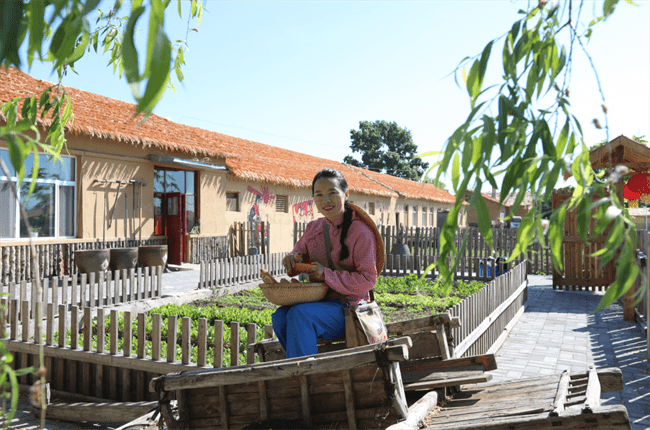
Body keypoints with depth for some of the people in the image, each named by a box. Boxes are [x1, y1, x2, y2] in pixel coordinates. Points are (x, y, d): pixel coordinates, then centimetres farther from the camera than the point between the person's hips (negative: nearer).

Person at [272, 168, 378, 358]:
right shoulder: (313, 228, 10)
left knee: (299, 314, -30)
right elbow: (300, 251, 23)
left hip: (347, 306, -6)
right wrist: (293, 258, -4)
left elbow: (367, 280, -13)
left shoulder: (361, 232, -9)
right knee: (280, 316, -22)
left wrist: (327, 274, -21)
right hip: (318, 301, 6)